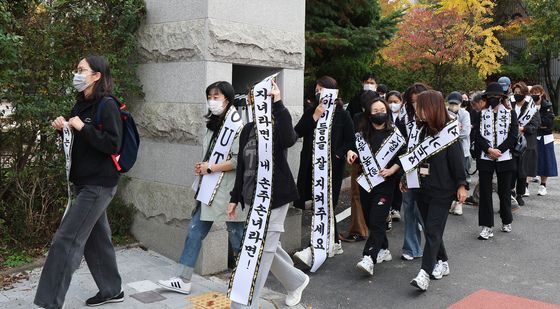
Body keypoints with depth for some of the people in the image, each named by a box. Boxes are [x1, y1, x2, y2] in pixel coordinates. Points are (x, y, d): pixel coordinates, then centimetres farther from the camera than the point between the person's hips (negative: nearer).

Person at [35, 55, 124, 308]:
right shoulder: (81, 105, 12)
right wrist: (63, 128, 3)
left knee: (66, 241, -9)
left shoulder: (107, 105, -13)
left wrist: (82, 128, -22)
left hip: (98, 185, -9)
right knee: (96, 238, 15)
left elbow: (113, 144, -20)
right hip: (85, 182, 9)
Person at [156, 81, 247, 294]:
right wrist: (202, 167, 5)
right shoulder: (213, 125, 14)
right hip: (209, 189, 8)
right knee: (194, 232, 8)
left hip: (228, 191, -8)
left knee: (237, 237, 4)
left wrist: (210, 168, -14)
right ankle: (183, 280, 17)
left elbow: (238, 160, -21)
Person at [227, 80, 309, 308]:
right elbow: (241, 166, 14)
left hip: (274, 198, -7)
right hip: (251, 199, 7)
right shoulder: (248, 129, 10)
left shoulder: (278, 127, -9)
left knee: (261, 252, -5)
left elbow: (289, 140, -35)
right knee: (269, 248, 17)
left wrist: (278, 104, -33)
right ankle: (297, 281, 40)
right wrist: (235, 198, 13)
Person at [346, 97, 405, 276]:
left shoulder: (394, 133, -1)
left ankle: (369, 259, -19)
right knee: (370, 219, 11)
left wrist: (390, 170, -17)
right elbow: (355, 155, 16)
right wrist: (351, 152, -7)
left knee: (376, 220, -13)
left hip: (385, 182, -5)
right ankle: (383, 250, 30)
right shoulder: (362, 133, 9)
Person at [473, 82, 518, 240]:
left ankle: (507, 221, 28)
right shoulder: (481, 114, 8)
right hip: (484, 158, 1)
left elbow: (513, 136, -4)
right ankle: (487, 226, 3)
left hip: (504, 158, -1)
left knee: (504, 191, 11)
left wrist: (498, 150, -13)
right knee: (485, 192, -1)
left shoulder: (510, 113, 4)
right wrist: (489, 150, -15)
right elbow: (477, 135, -1)